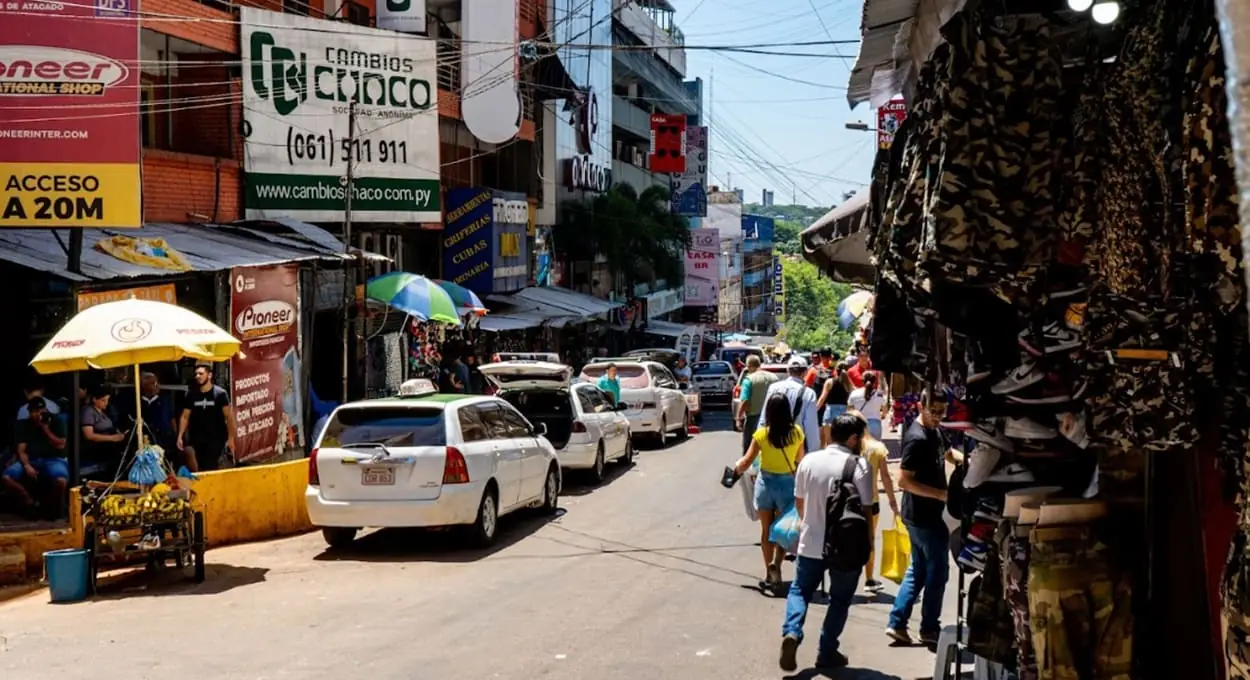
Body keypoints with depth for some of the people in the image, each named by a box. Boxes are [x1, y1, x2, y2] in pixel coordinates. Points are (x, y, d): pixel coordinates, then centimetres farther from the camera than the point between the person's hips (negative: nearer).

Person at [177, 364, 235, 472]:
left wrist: (230, 438, -12)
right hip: (197, 438, 3)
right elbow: (185, 416, 9)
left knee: (211, 467, -6)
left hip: (216, 438, -3)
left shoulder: (220, 393, -5)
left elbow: (229, 416, -6)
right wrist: (180, 436, -2)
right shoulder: (191, 395, 6)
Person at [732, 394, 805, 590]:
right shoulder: (796, 433, -8)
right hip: (787, 484, 0)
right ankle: (776, 564, -12)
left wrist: (736, 467, 11)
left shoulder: (762, 434, -13)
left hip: (766, 483, 0)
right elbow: (800, 460, 6)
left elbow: (746, 462, -10)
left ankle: (769, 573, 16)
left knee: (767, 530, 13)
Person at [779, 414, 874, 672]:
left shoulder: (809, 460, 0)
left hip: (811, 542, 3)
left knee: (800, 590, 18)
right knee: (839, 600, 12)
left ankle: (791, 632, -5)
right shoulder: (859, 465, -14)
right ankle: (827, 653, 16)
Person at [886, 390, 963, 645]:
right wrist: (942, 494, -26)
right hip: (924, 516, -10)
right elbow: (904, 480, -25)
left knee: (918, 569, 15)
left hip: (924, 515, 10)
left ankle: (897, 623, 18)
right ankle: (930, 628, 14)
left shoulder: (933, 432, 8)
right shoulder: (917, 438, -21)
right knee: (937, 570, 3)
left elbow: (947, 453, 27)